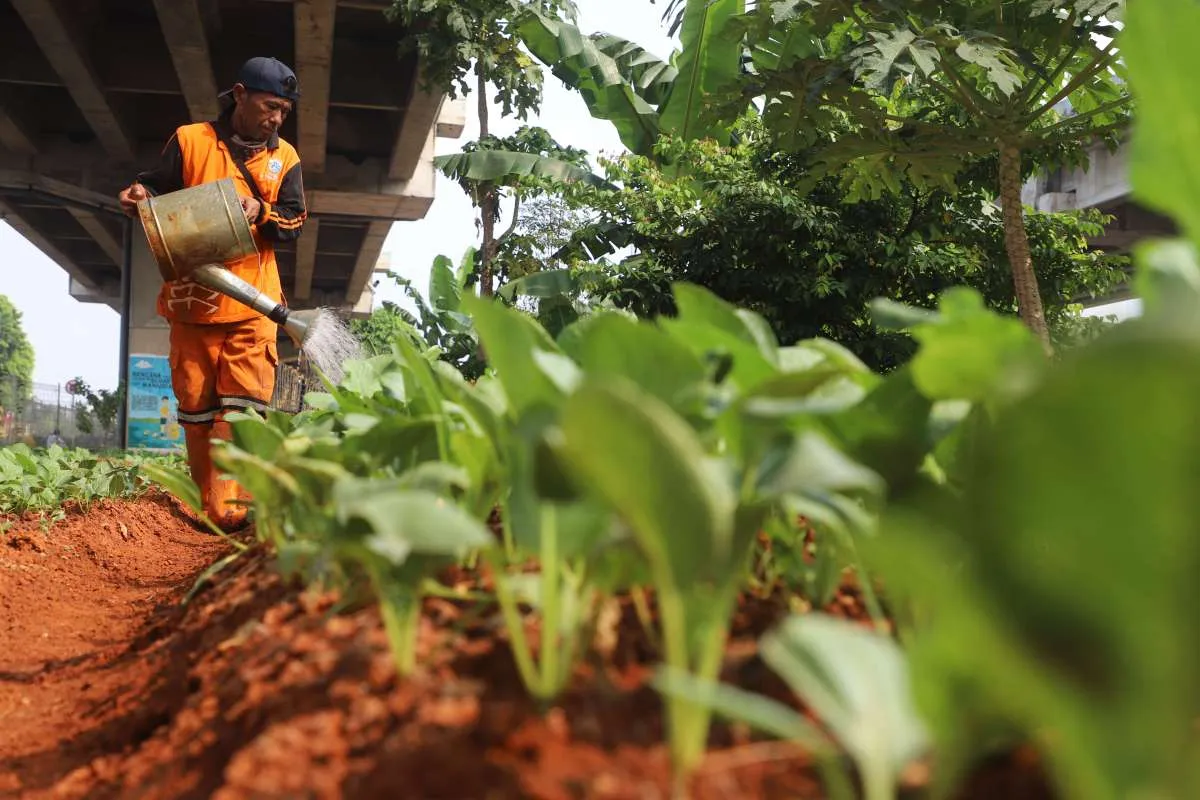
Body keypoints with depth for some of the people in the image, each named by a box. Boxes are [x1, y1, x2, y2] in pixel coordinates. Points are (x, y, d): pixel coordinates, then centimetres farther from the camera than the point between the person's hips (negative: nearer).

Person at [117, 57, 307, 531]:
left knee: (243, 404, -10)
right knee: (196, 406, 5)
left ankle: (229, 508, -13)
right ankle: (208, 505, 15)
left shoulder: (285, 156, 10)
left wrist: (260, 212, -15)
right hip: (192, 299, 0)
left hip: (252, 303, 0)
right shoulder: (190, 140, 5)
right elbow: (157, 191, 10)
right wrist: (139, 195, -12)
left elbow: (295, 222, 5)